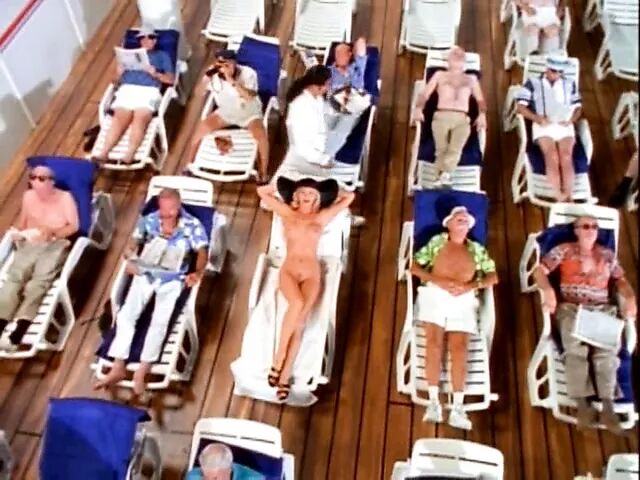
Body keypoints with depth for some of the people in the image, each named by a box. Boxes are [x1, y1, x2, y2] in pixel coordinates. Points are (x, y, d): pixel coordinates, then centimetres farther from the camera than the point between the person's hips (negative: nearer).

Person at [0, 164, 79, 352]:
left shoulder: (64, 197, 4)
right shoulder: (28, 196, 17)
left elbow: (74, 226, -2)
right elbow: (21, 221, 25)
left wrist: (52, 233, -16)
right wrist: (17, 231, 3)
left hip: (55, 245, -4)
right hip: (29, 244, 4)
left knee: (38, 282, -29)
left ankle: (17, 333, -41)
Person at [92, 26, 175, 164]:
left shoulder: (162, 56, 26)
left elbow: (171, 79, 13)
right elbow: (119, 75, 23)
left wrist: (156, 74, -4)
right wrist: (120, 69, 1)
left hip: (149, 91, -2)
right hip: (127, 90, 2)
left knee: (140, 119, -32)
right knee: (120, 118, -27)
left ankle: (129, 155, -48)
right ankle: (104, 153, -40)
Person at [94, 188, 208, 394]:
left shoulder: (192, 225, -5)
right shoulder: (148, 221, 1)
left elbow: (202, 253, -11)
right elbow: (131, 247, 4)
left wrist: (197, 273, -32)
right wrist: (130, 260, -20)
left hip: (173, 280, -3)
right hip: (146, 274, 3)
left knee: (160, 320, -21)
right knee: (126, 314, -13)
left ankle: (142, 371, -13)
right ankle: (118, 367, -7)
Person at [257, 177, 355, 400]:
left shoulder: (321, 217, 18)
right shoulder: (287, 213, 19)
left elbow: (349, 196, 22)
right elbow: (262, 191, 22)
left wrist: (325, 192, 28)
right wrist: (287, 187, 27)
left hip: (311, 274, 1)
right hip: (288, 271, -1)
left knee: (300, 318, -24)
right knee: (297, 303, -34)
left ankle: (285, 375, -23)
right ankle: (279, 357, -21)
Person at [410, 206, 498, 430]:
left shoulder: (477, 249, 20)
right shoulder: (437, 241, 15)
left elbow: (493, 276, 11)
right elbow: (415, 266, 6)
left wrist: (471, 286, -8)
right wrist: (438, 280, -10)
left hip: (463, 300, 1)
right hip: (434, 294, -1)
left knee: (459, 347, -17)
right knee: (434, 341, -20)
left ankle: (458, 407, -22)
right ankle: (433, 401, -21)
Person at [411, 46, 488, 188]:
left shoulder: (471, 78, 32)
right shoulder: (440, 75, 28)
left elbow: (480, 99, 21)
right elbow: (424, 94, 15)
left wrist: (482, 114, -1)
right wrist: (418, 109, -6)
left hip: (462, 119, 0)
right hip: (442, 117, 0)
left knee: (456, 148, -26)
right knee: (441, 149, -19)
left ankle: (445, 175, -41)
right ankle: (440, 178, -22)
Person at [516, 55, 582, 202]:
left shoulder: (569, 84, 20)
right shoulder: (533, 83, 10)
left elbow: (578, 107, 21)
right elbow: (521, 107, 1)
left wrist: (571, 119, -2)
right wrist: (538, 118, -13)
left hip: (564, 126, 2)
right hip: (543, 126, -2)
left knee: (566, 157, -25)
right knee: (552, 156, -29)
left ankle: (569, 197, -31)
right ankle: (558, 197, -34)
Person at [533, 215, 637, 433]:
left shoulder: (607, 254, 19)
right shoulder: (564, 250, 10)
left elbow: (621, 280, 20)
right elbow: (540, 271, 2)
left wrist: (630, 298, -1)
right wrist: (548, 291, -17)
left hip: (602, 310, 2)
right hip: (571, 308, -2)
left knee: (607, 348, -28)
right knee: (576, 347, -32)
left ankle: (608, 406, -29)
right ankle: (582, 403, -30)